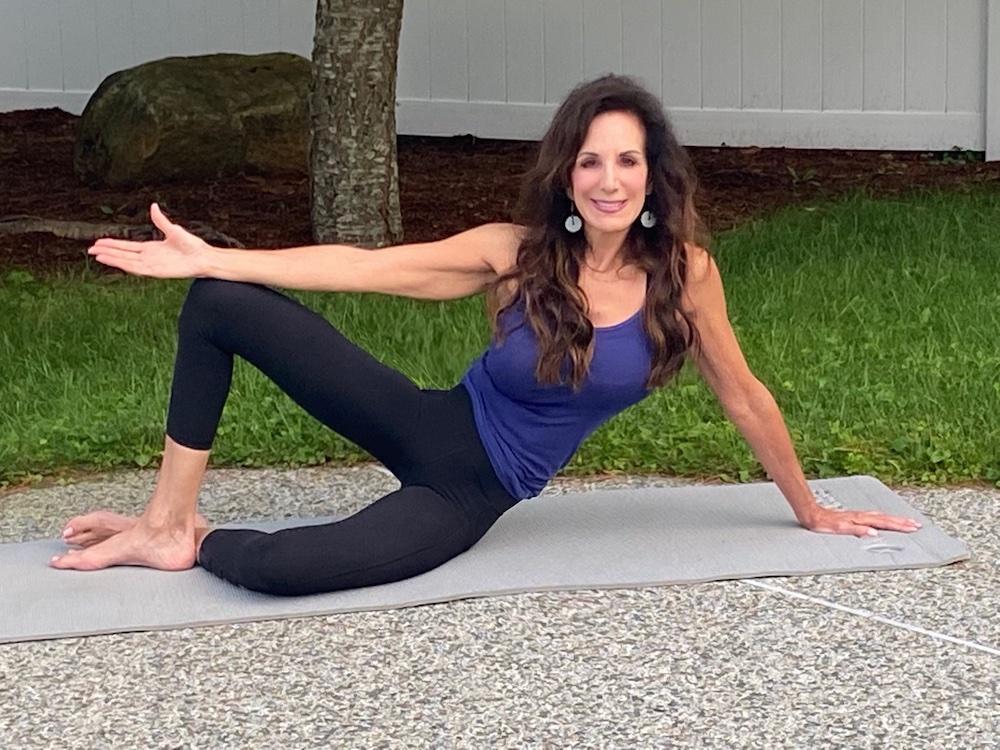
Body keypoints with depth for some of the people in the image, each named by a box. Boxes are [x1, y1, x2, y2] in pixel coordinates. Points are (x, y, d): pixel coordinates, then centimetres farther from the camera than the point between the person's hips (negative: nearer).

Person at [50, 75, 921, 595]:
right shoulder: (518, 251, -10)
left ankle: (196, 542, 5)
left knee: (282, 567, -31)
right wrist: (208, 257, -15)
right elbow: (365, 268, -10)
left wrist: (809, 510, 11)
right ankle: (166, 525, -5)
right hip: (427, 427, 2)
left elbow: (743, 396, 0)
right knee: (219, 302, -16)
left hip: (469, 494, -2)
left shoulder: (684, 272, -13)